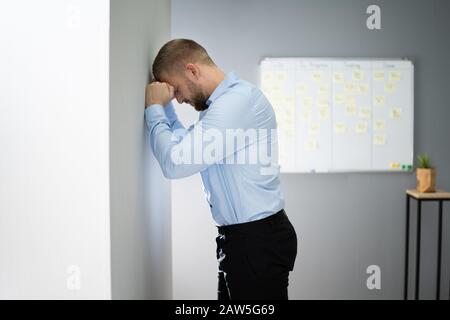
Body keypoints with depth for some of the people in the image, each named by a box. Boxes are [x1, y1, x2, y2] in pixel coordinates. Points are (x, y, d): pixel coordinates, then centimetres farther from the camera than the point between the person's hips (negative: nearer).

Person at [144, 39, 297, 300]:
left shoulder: (238, 100, -21)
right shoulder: (225, 102, 12)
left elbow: (174, 163, -24)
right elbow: (187, 148, 22)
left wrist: (154, 109, -10)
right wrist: (165, 107, 11)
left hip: (259, 240, -10)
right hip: (241, 237, 10)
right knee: (231, 296, 17)